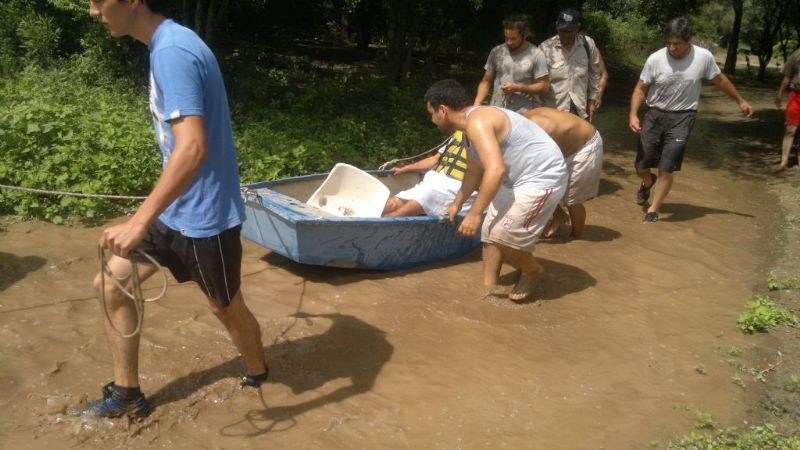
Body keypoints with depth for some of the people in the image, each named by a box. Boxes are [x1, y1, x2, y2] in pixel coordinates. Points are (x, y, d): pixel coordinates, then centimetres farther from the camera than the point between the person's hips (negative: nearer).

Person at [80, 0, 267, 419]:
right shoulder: (166, 46, 7)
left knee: (226, 308, 12)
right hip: (175, 209, 9)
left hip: (203, 217, -9)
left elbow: (192, 148, -33)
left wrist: (139, 221, -34)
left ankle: (258, 376, 40)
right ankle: (126, 394, 25)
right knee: (110, 285, 11)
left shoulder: (171, 52, -23)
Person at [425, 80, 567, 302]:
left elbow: (495, 170, -34)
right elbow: (474, 172, 26)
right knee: (490, 228, 11)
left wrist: (474, 214, -29)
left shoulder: (477, 122, -22)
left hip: (543, 178, -11)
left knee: (501, 234, -13)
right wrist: (457, 205, 36)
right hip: (518, 179, 11)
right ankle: (489, 285, 22)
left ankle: (532, 271, 14)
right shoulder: (474, 124, 12)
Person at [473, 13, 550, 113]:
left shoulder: (536, 54, -4)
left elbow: (544, 86, -2)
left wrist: (518, 88, -13)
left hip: (523, 116, -3)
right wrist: (477, 103, -7)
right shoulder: (496, 52, 6)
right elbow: (486, 81, 9)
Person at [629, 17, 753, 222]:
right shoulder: (655, 59, -13)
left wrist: (740, 101, 18)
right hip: (655, 115, 1)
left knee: (666, 169, -8)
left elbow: (720, 80, 7)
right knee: (641, 167, 7)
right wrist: (633, 114, -19)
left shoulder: (704, 57, -11)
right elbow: (641, 88, -4)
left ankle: (653, 212, 9)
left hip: (682, 118, -1)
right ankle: (648, 182, 44)